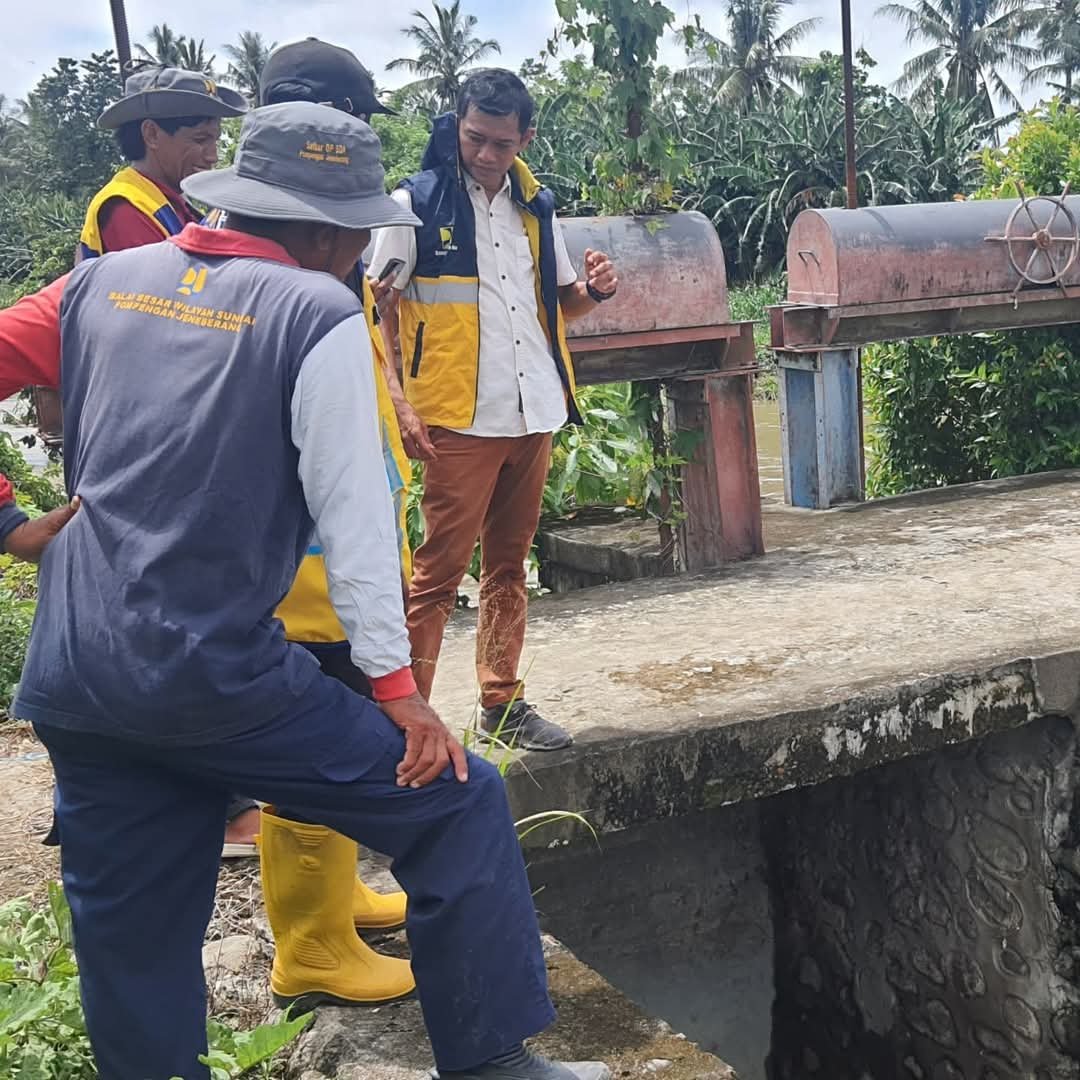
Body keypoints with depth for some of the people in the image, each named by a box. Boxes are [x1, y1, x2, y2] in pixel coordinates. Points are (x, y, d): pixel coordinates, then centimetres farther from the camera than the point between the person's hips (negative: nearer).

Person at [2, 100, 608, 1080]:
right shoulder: (319, 312, -6)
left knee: (132, 944, 18)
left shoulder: (102, 283, 10)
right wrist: (395, 684, -6)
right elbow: (356, 513, -9)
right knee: (457, 806, 6)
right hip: (214, 675, -6)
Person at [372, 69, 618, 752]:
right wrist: (399, 406, -16)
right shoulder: (416, 204, -3)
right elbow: (380, 313, -5)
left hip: (535, 416, 6)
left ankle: (503, 703, 23)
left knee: (509, 568, 13)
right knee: (439, 573, -5)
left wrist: (594, 291, -1)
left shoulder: (536, 207, 13)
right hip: (458, 421, -5)